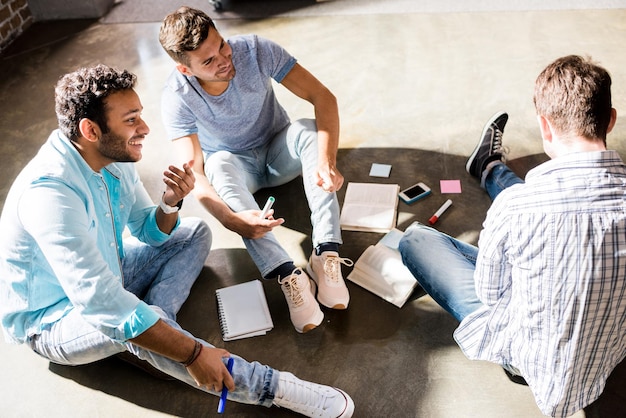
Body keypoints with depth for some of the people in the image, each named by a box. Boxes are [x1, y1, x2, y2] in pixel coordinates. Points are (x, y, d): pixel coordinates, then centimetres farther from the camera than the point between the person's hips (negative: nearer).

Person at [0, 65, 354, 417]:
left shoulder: (114, 158, -8)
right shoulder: (49, 190, -34)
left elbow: (150, 233, 3)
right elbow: (100, 302, -39)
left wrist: (171, 202, -21)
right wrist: (191, 353, -36)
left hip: (105, 277, 9)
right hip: (52, 319, -8)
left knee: (195, 233, 6)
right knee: (142, 324, -38)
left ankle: (150, 328, -14)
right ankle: (273, 387, -25)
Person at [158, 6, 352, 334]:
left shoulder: (255, 50, -24)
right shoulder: (177, 97, -25)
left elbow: (322, 97, -27)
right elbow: (194, 174, -31)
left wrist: (326, 161, -43)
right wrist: (232, 220, -49)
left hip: (279, 153, 1)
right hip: (237, 166, -1)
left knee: (308, 130, -31)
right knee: (219, 164, -36)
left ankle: (326, 254, -38)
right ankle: (288, 276, -43)